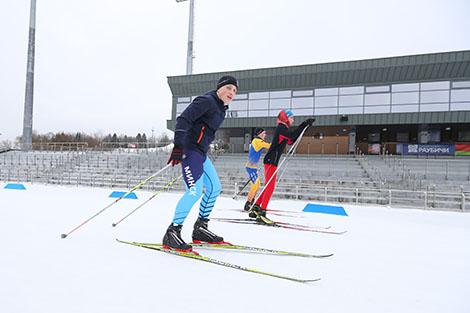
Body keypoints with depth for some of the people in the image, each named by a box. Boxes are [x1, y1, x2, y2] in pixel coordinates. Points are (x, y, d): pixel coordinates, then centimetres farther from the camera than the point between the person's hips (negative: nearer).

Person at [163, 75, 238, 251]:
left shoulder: (221, 108, 18)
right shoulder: (206, 100, -11)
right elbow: (183, 119, -20)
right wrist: (178, 145, -29)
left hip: (201, 153, 10)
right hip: (190, 150, -10)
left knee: (214, 188, 13)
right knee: (195, 191, -20)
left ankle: (200, 229, 24)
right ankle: (172, 233, -10)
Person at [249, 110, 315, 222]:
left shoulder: (283, 129, 20)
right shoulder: (281, 128, -10)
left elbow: (291, 141, 22)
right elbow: (292, 136, -26)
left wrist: (303, 127, 17)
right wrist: (304, 124, -23)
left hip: (272, 161, 10)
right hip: (271, 160, -10)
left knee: (268, 187, 14)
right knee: (270, 187, -11)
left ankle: (255, 208, 19)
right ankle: (262, 213, -11)